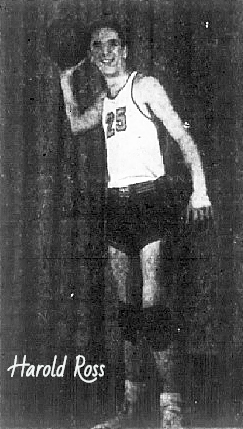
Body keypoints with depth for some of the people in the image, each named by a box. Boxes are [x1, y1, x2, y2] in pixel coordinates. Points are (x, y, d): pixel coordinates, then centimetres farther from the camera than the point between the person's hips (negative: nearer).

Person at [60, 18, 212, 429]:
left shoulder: (145, 86, -2)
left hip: (150, 196, -6)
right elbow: (76, 124, 32)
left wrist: (199, 188, -17)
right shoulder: (104, 100, 17)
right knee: (124, 300, 7)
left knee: (151, 299, -13)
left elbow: (182, 136, -7)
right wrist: (66, 82, 24)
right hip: (117, 202, 6)